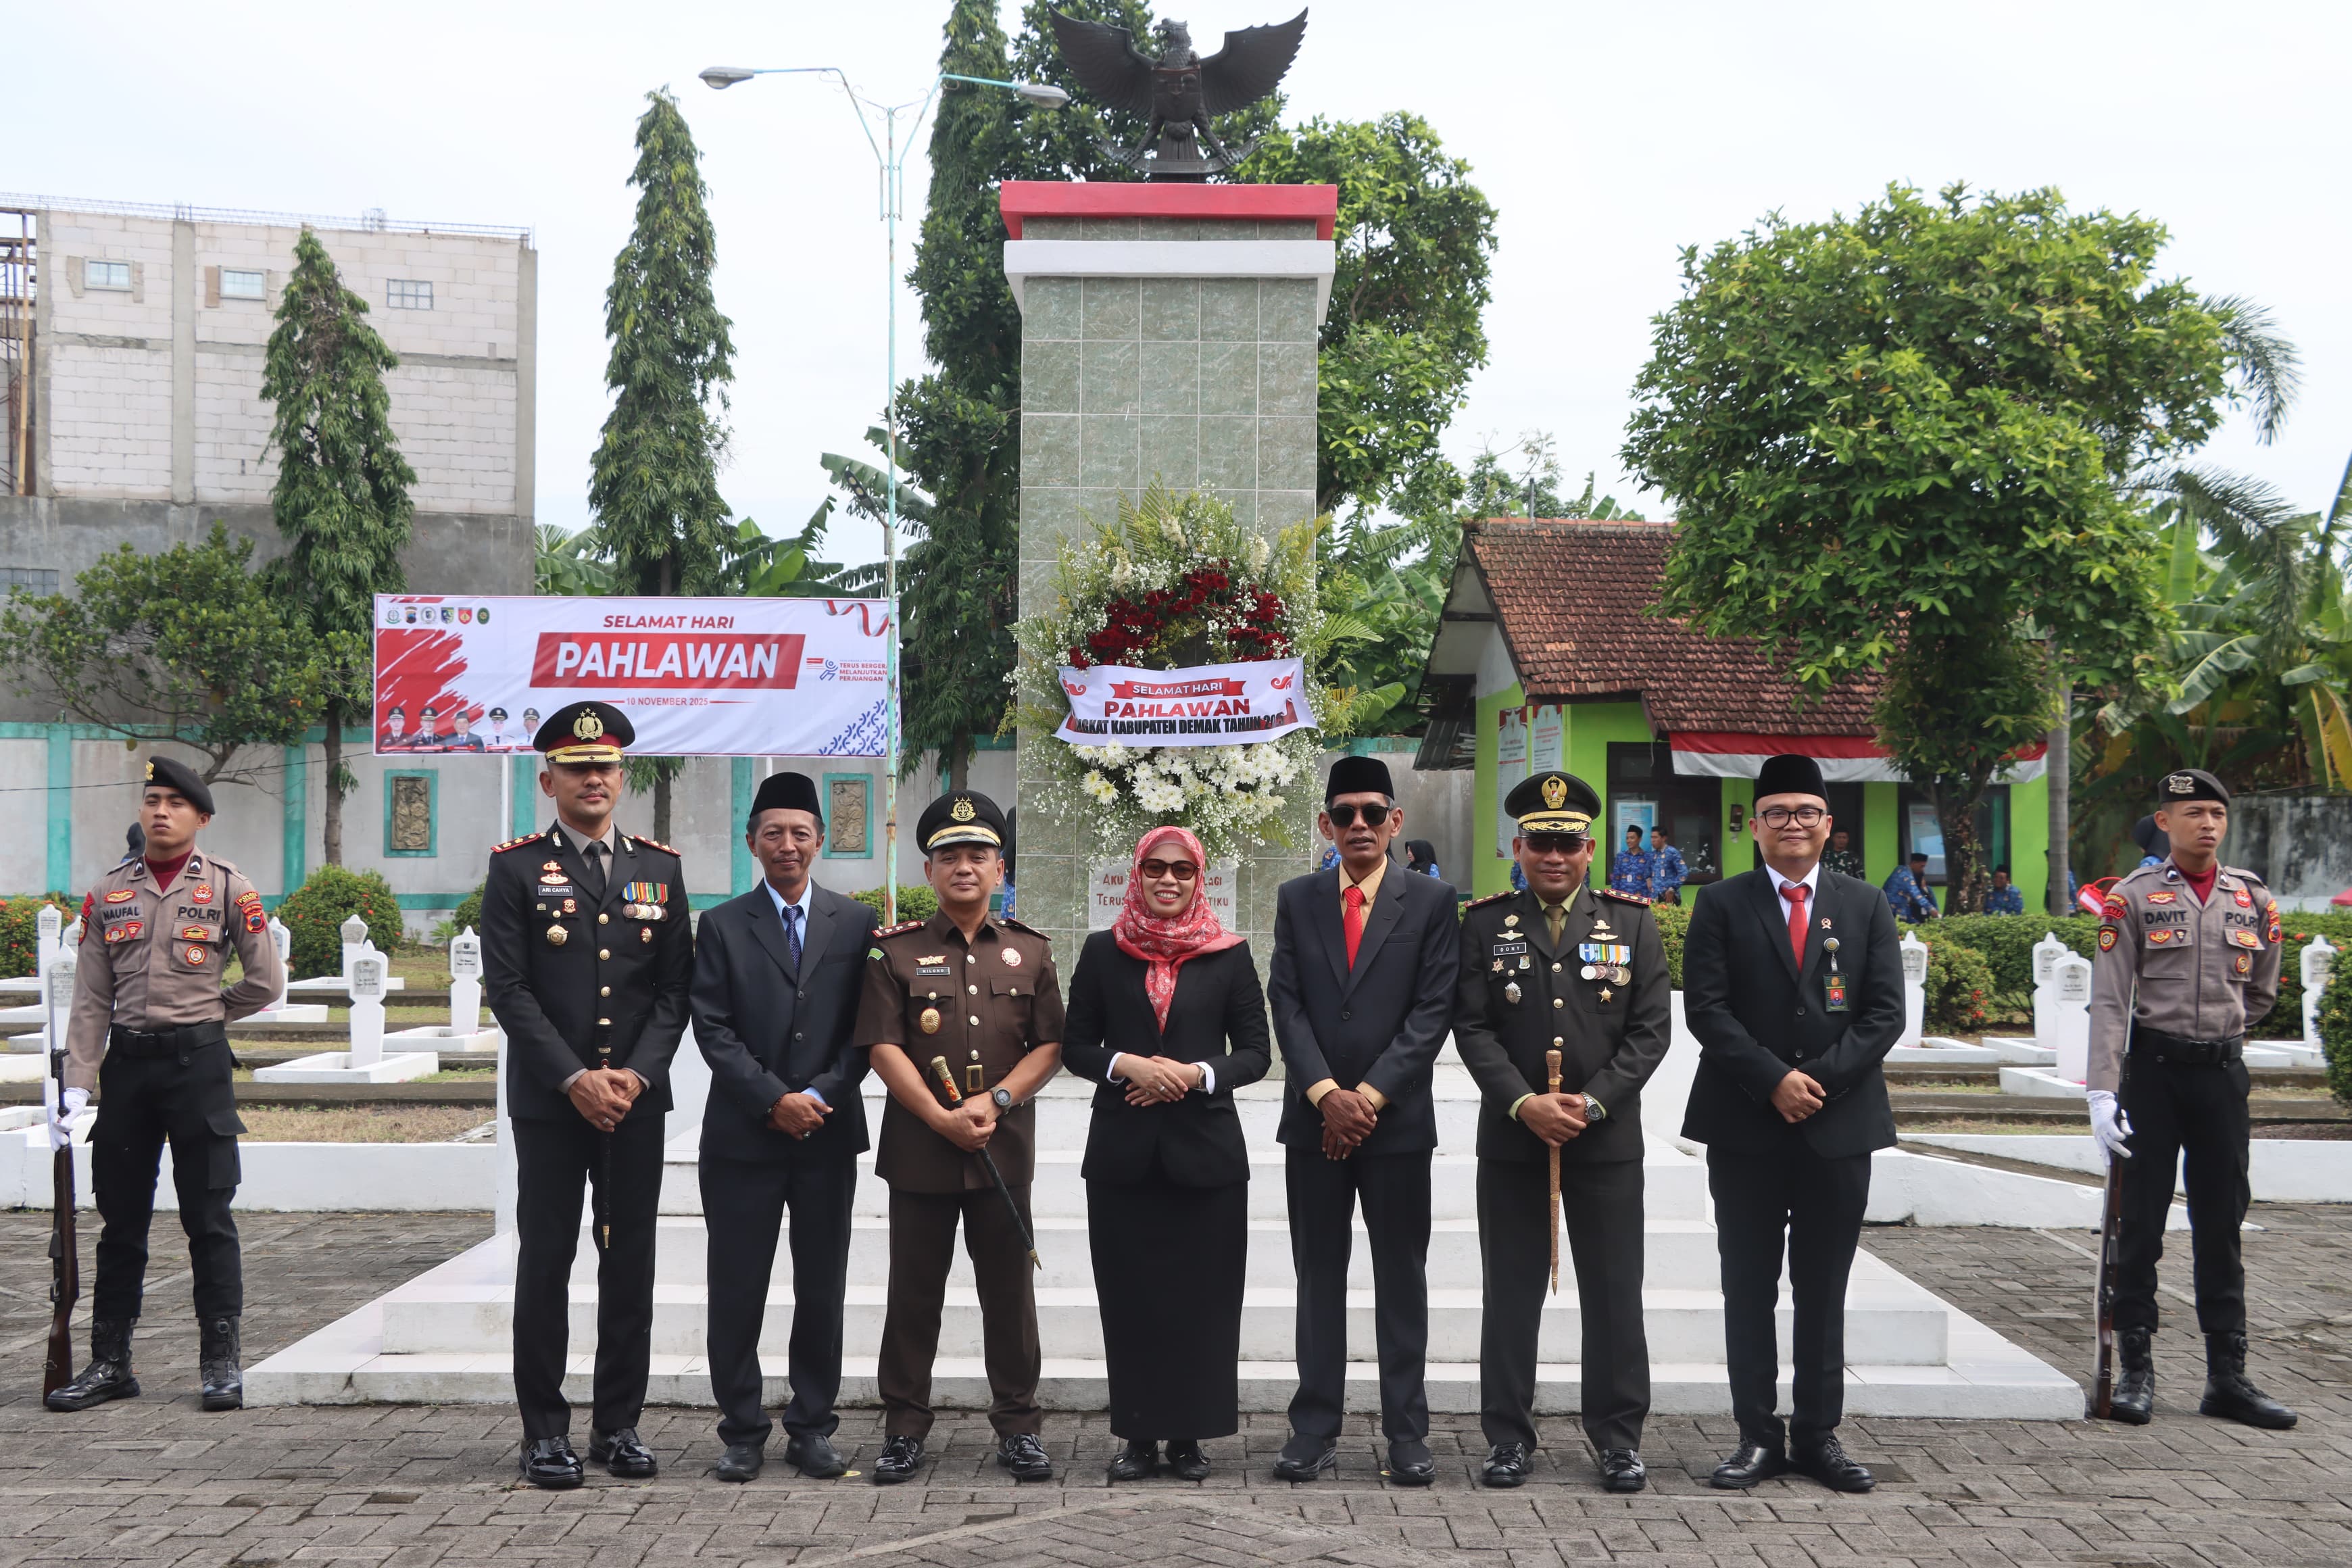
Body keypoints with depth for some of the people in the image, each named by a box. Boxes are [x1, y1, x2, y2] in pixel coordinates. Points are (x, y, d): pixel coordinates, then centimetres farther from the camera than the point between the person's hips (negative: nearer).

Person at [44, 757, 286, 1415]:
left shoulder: (227, 886, 0)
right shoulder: (109, 892, 8)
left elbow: (266, 981, 3)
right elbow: (90, 1001, 5)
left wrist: (204, 1015, 10)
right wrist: (76, 1085, -2)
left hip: (199, 1063, -3)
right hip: (126, 1064, 3)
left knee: (208, 1217, 1)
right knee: (120, 1218, 9)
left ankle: (221, 1361, 8)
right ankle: (110, 1362, 18)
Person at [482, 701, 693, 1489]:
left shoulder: (660, 868, 9)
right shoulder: (516, 866, 0)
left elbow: (675, 988, 6)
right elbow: (507, 987, -7)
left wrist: (635, 1075, -8)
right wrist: (575, 1079, -14)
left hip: (636, 1098, 3)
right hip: (549, 1099, -3)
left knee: (630, 1262, 6)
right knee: (546, 1261, 2)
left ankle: (619, 1423, 17)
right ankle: (545, 1430, 12)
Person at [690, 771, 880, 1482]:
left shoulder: (856, 923, 6)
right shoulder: (723, 925, 4)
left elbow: (868, 1028, 3)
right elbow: (713, 1029, -3)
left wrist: (820, 1096, -9)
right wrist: (776, 1100, -12)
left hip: (829, 1133, 1)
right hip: (743, 1135, -1)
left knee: (822, 1290, 7)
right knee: (736, 1291, 3)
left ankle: (812, 1428, 18)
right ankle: (742, 1432, 14)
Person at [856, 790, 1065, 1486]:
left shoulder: (1030, 951, 8)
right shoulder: (896, 950, 2)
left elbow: (1050, 1045, 4)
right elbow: (884, 1046, -5)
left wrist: (995, 1100, -11)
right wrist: (941, 1117, -14)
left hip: (1005, 1145, 1)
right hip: (919, 1146, -1)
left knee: (1009, 1290, 7)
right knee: (914, 1294, 5)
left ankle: (1018, 1426, 17)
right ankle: (904, 1429, 15)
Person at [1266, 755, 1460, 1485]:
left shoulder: (1431, 901, 2)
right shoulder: (1297, 899, 9)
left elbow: (1433, 1010, -5)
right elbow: (1286, 1005, 2)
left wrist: (1369, 1096, -12)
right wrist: (1327, 1094, -11)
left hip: (1398, 1119, -2)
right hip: (1313, 1119, 2)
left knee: (1402, 1278, 4)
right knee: (1318, 1275, 7)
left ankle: (1406, 1433, 10)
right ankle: (1315, 1430, 12)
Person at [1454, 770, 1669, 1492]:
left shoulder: (1633, 922, 5)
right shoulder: (1485, 924, 4)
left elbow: (1651, 1028, -1)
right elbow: (1472, 1027, -2)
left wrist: (1591, 1103, -11)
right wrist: (1525, 1103, -14)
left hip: (1607, 1139, 0)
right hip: (1511, 1139, 0)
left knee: (1614, 1294, 5)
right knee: (1511, 1292, 5)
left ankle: (1619, 1437, 16)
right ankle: (1509, 1435, 15)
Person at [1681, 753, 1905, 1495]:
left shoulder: (1866, 906, 8)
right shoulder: (1722, 905, 3)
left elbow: (1885, 1011, 0)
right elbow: (1706, 1008, -6)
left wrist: (1819, 1079, -11)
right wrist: (1774, 1080, -15)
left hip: (1839, 1125, 1)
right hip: (1745, 1127, -1)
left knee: (1824, 1292, 8)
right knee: (1748, 1289, 5)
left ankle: (1818, 1434, 18)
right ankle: (1758, 1434, 13)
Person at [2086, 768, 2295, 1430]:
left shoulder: (2254, 899, 5)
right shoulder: (2133, 898, -5)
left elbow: (2262, 992, 19)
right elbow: (2108, 1000, -10)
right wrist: (2102, 1091, -17)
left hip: (2223, 1072, 3)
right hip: (2151, 1071, -3)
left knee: (2222, 1227, 7)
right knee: (2140, 1222, 2)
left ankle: (2228, 1375, 14)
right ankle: (2136, 1369, 11)